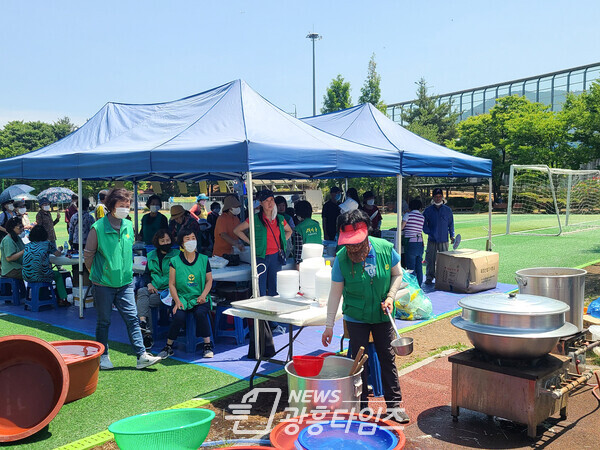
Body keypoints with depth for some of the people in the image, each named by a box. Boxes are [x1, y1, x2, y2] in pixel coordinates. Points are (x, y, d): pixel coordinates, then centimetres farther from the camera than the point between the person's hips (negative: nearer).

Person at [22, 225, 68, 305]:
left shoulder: (27, 246, 11)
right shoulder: (47, 244, -1)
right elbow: (58, 254, 11)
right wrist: (59, 249, 34)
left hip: (26, 277, 5)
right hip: (39, 277, -5)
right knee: (58, 275, 23)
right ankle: (62, 299, 22)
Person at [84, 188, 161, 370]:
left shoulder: (129, 226, 4)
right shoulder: (98, 227, -12)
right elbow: (88, 254, 0)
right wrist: (97, 273, 8)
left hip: (125, 282, 4)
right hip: (103, 284, -4)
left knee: (132, 318, 0)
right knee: (104, 321, 9)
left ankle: (142, 356, 1)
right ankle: (103, 356, 24)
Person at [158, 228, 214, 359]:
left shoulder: (204, 259, 9)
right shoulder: (175, 261, 5)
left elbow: (209, 280, 10)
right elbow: (172, 284, 3)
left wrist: (203, 295, -7)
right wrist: (177, 301, -10)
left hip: (200, 299, 0)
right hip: (182, 298, 0)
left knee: (200, 313, -31)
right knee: (178, 316, -28)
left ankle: (207, 346, -17)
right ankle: (168, 346, -7)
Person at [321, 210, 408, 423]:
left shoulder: (385, 248, -16)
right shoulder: (341, 258, -19)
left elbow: (397, 274, 1)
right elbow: (335, 293, -12)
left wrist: (390, 297, -14)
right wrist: (329, 325, -11)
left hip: (382, 315, 2)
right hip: (356, 317, -1)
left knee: (387, 357, 9)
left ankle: (394, 403, 22)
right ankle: (361, 406, 19)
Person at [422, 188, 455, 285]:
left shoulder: (447, 210, 8)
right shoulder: (428, 210, 5)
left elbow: (451, 224, 14)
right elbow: (424, 223, 8)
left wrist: (452, 236, 6)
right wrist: (429, 232, -6)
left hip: (444, 240, 1)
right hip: (432, 240, 0)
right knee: (430, 260, -1)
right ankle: (429, 278, 8)